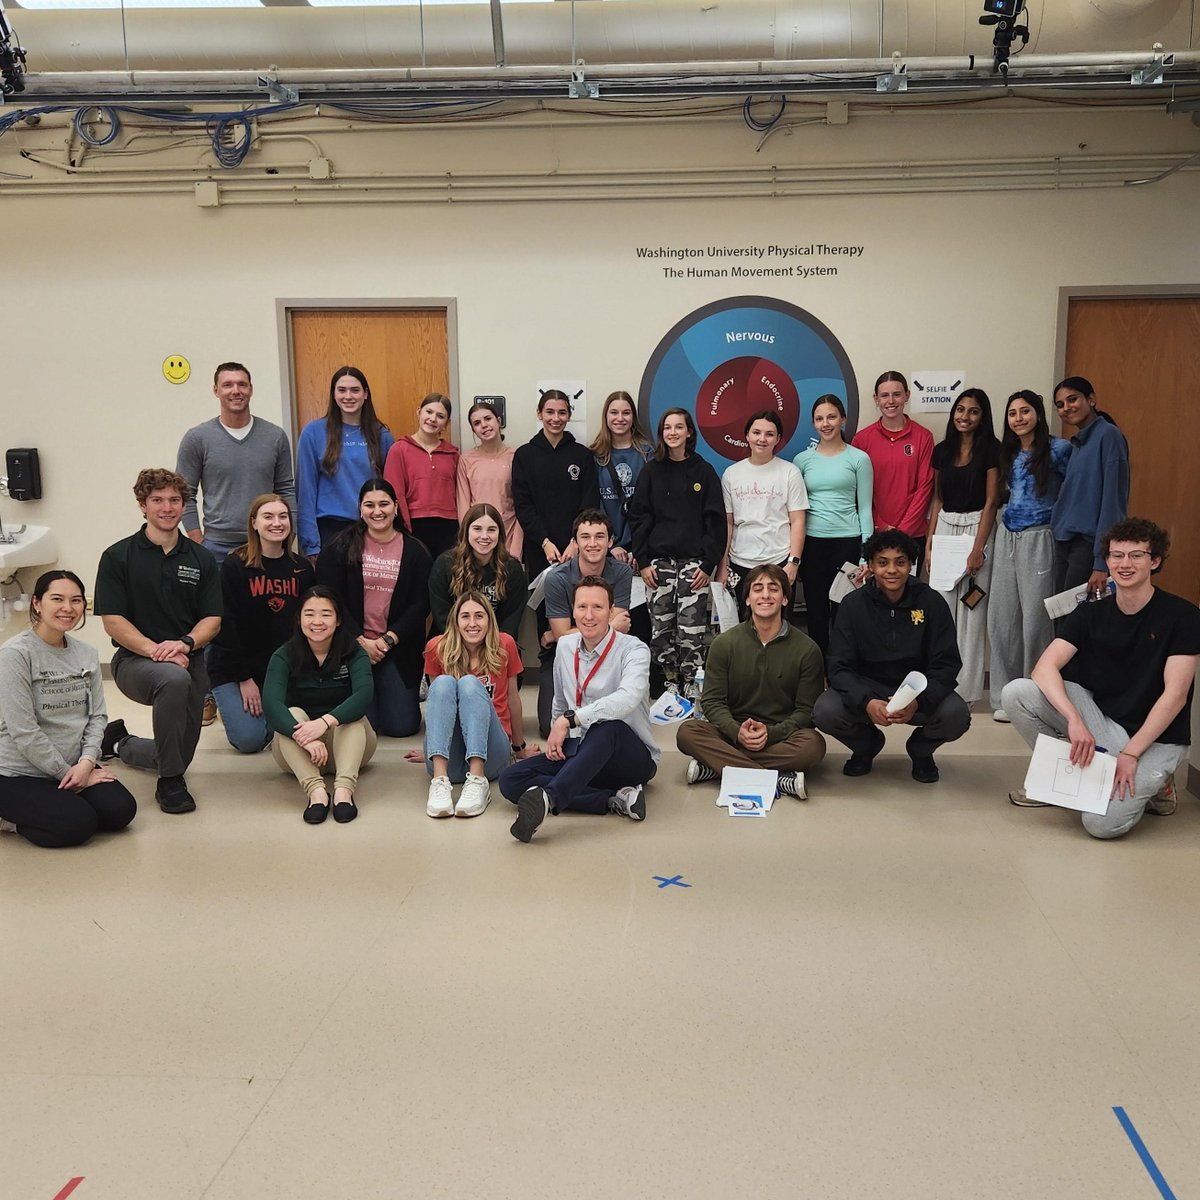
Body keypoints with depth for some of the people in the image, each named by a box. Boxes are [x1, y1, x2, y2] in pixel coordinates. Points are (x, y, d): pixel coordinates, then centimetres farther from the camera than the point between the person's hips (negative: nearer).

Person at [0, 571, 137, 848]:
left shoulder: (87, 654, 4)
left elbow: (97, 715, 5)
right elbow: (23, 731, -18)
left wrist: (86, 762, -12)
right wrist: (67, 772, -13)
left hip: (73, 766, 7)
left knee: (120, 810, -11)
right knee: (78, 823, -24)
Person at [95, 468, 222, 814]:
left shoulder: (201, 559, 7)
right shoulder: (118, 557, -2)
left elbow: (212, 620, 2)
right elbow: (113, 622, -8)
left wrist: (184, 643, -19)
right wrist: (156, 650, -22)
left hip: (189, 659, 4)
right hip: (134, 659, -4)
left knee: (179, 755, 10)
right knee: (174, 678, -40)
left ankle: (118, 742, 44)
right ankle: (170, 782, -23)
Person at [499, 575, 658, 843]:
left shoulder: (633, 650, -12)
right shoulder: (565, 646, 7)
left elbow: (627, 698, -33)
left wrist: (570, 720, -35)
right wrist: (556, 742, 15)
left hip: (634, 758, -5)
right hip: (580, 752, 6)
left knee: (608, 727, -40)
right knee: (510, 780, -18)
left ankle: (547, 798, -55)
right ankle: (615, 799, -27)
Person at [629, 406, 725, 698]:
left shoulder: (703, 471, 5)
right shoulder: (651, 471, 9)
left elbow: (715, 520, 2)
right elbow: (638, 517, 6)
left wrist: (708, 563, -5)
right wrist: (643, 561, -2)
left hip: (694, 562, -2)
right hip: (658, 562, 2)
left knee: (691, 631, -6)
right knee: (660, 630, 1)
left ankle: (692, 689, 1)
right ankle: (669, 686, 10)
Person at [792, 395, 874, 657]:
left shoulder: (859, 458, 2)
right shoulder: (802, 459, 7)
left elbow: (865, 507, 2)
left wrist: (866, 552, -3)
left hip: (848, 540, -2)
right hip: (812, 542, 2)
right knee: (816, 609, 6)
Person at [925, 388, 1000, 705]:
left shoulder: (990, 449, -4)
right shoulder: (942, 450, 10)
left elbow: (991, 501, -7)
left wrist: (978, 548, -13)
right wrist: (929, 542, 7)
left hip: (976, 527, -4)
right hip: (944, 527, 4)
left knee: (971, 611, -1)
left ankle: (966, 688, 7)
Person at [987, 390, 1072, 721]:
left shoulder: (1057, 449, -7)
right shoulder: (1008, 453, 12)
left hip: (1038, 540, -6)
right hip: (1006, 537, 6)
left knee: (1035, 619, -4)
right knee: (1001, 616, 5)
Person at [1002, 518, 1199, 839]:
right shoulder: (1090, 613, 0)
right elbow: (1045, 668, -14)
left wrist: (1130, 754, -22)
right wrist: (1074, 720, -31)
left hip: (1156, 739, -4)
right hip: (1100, 717, 4)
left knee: (1103, 822, -27)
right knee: (1016, 693, -17)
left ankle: (1149, 783, 6)